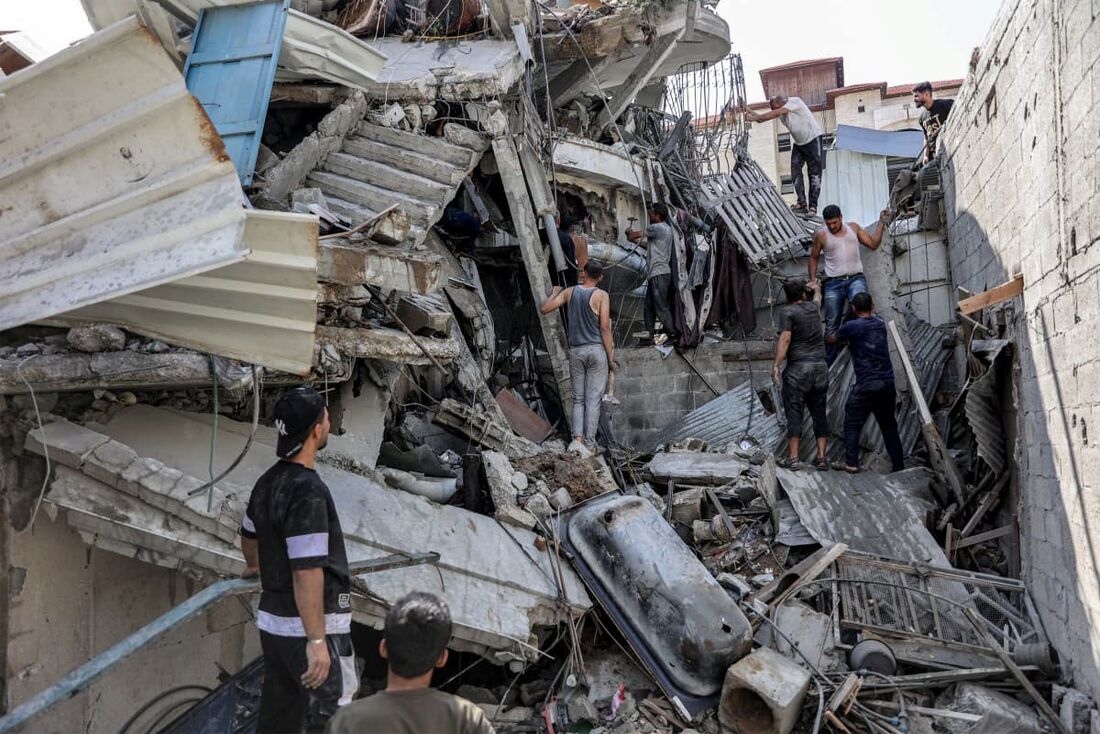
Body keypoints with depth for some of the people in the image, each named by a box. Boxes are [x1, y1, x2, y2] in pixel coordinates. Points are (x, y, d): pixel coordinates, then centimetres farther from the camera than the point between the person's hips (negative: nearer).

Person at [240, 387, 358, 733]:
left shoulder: (267, 482, 6)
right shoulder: (309, 491, -23)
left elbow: (249, 535, 26)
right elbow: (307, 572, -26)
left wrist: (255, 565, 47)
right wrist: (316, 641, -23)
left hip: (272, 622, 9)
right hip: (309, 628, -9)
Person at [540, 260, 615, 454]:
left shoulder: (569, 292, 3)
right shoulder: (601, 295, -6)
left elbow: (544, 309, 4)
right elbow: (604, 327, -10)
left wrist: (554, 293, 23)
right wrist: (611, 356, -3)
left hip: (576, 351, 3)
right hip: (596, 350, -3)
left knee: (578, 398, 11)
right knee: (593, 399, 1)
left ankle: (577, 439, -2)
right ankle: (589, 444, 1)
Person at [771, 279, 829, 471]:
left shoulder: (787, 311, -3)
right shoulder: (812, 307, 13)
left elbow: (785, 339, -16)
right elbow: (817, 296, 39)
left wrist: (776, 365, -19)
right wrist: (815, 288, 60)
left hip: (798, 368, -5)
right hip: (821, 367, 5)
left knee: (794, 413, -2)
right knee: (819, 413, 9)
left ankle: (792, 458, -4)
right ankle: (821, 458, 9)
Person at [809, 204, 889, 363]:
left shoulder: (853, 227, 8)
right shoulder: (821, 235, 2)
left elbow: (873, 244, 8)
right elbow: (814, 258, 13)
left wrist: (881, 223, 3)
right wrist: (813, 279, 4)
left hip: (856, 278, 1)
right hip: (833, 282, -1)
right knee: (832, 325, 2)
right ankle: (828, 362, 12)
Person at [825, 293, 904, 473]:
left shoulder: (852, 327, -6)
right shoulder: (881, 324, 8)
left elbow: (831, 339, 10)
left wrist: (825, 336, 31)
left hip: (866, 384, -5)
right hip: (888, 383, 5)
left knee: (852, 424, 5)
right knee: (889, 425, 14)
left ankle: (851, 463, 1)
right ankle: (899, 465, 15)